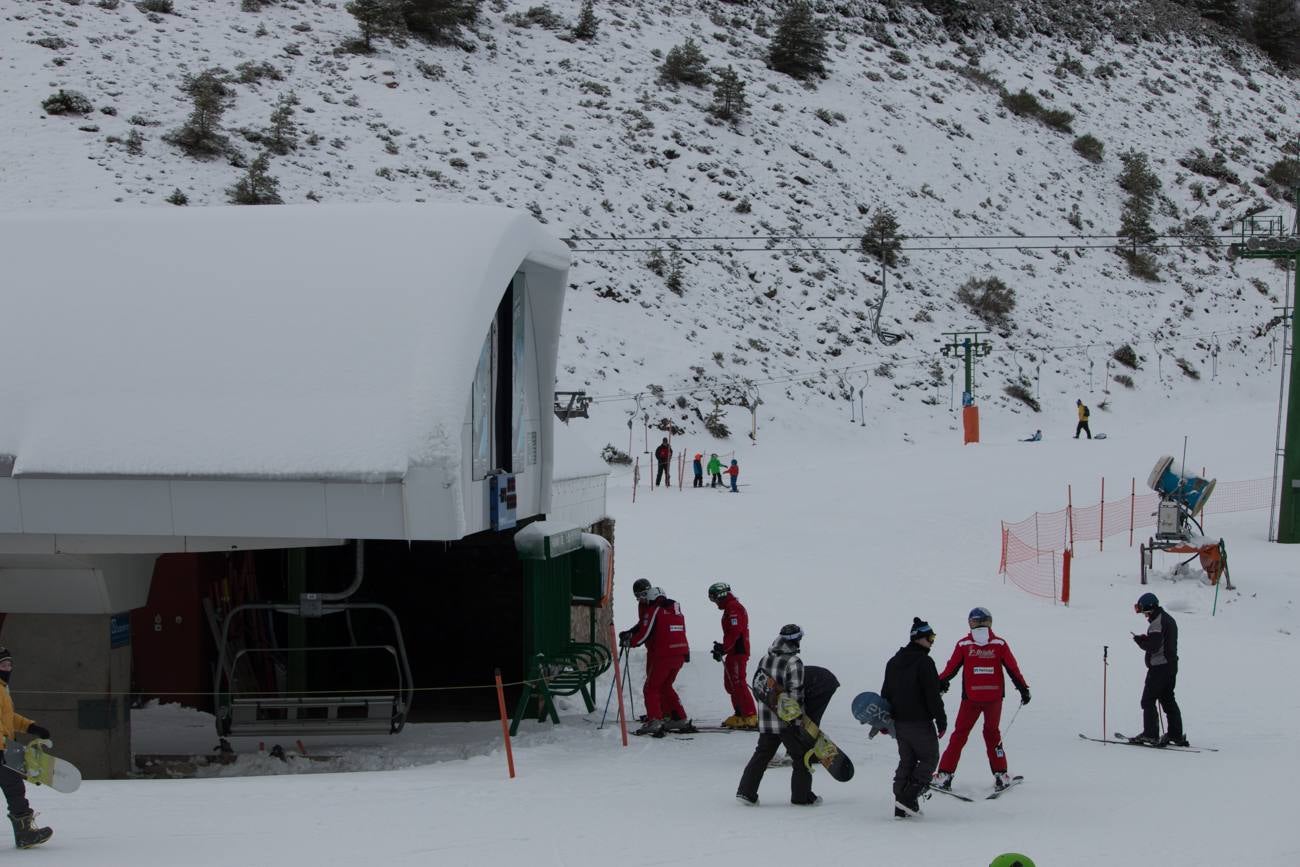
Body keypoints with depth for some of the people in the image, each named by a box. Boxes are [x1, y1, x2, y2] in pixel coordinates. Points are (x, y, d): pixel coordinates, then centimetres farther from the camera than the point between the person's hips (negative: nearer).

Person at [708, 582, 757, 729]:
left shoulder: (733, 608, -13)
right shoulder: (733, 607, 20)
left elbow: (734, 632, -22)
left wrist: (723, 648, -20)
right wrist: (721, 648, 15)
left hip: (737, 652, -11)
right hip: (735, 652, 11)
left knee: (737, 684, -12)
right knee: (730, 684, 14)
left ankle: (751, 717, -14)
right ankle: (740, 716, 17)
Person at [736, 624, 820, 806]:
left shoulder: (765, 660, 6)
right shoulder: (794, 662, -15)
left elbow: (756, 685, 12)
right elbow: (795, 692, -17)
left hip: (765, 716, 6)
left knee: (762, 753, 14)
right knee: (801, 755, 7)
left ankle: (746, 791, 9)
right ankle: (802, 795, 11)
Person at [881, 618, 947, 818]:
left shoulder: (894, 662, 11)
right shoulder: (924, 662, -14)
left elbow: (886, 693, 17)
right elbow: (932, 696, -16)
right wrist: (941, 721, -10)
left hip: (899, 722, 7)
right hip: (919, 722, -7)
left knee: (906, 761, 15)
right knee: (929, 758, 6)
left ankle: (901, 808, 11)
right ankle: (908, 799, -6)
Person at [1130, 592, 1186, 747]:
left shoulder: (1157, 622, -18)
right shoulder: (1169, 619, 15)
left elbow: (1153, 646, -23)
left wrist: (1140, 640, -7)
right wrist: (1146, 639, 8)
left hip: (1158, 667, -10)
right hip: (1171, 665, 10)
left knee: (1148, 700, -3)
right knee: (1168, 699, 16)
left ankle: (1151, 735, -5)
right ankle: (1176, 735, 16)